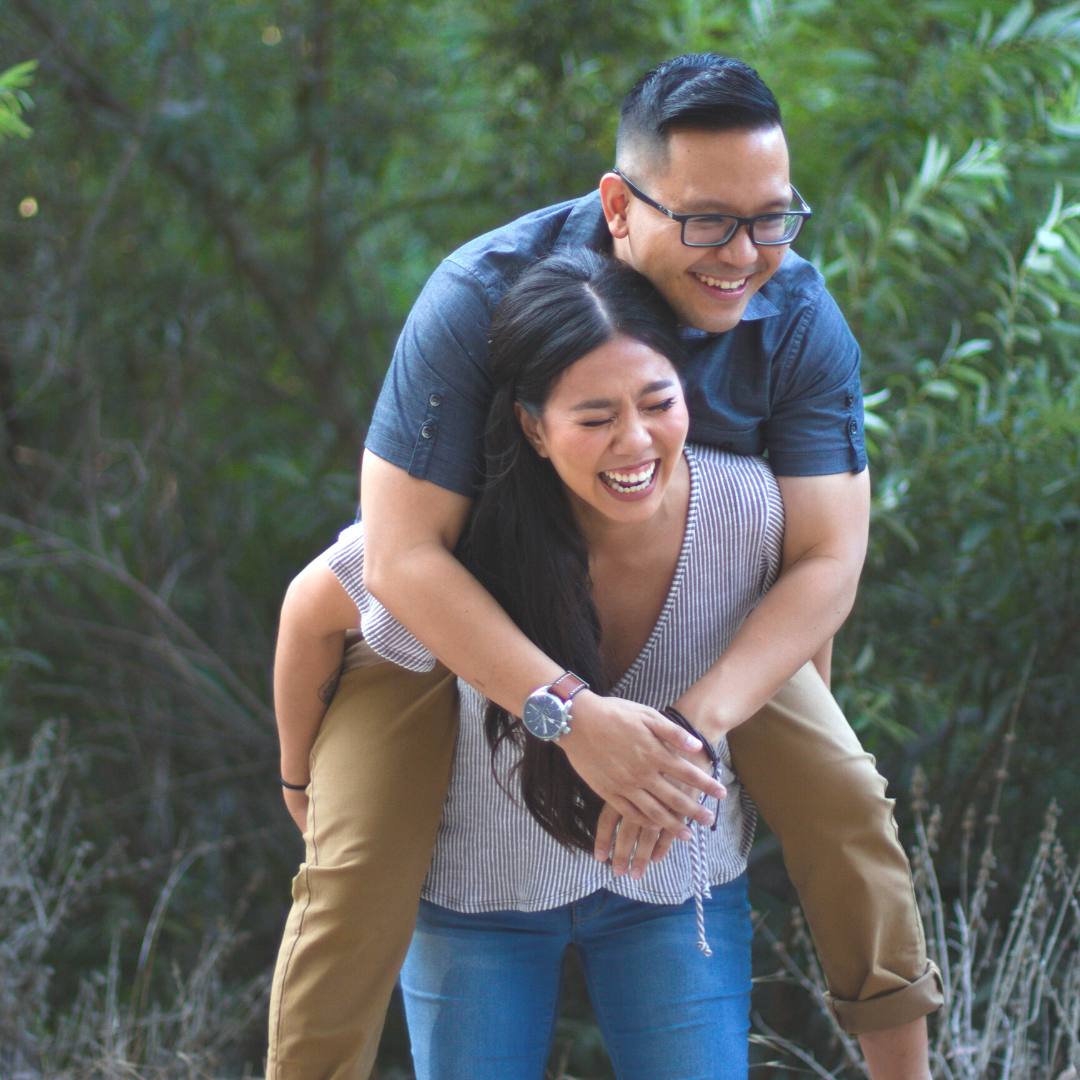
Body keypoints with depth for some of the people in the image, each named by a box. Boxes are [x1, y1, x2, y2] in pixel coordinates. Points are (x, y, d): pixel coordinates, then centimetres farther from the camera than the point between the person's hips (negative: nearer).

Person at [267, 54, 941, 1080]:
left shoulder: (799, 319, -22)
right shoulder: (482, 295, -32)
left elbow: (826, 561, -20)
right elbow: (401, 554, -32)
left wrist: (697, 720, -36)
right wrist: (571, 716, -42)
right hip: (451, 606, -3)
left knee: (841, 799, -5)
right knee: (360, 868, -20)